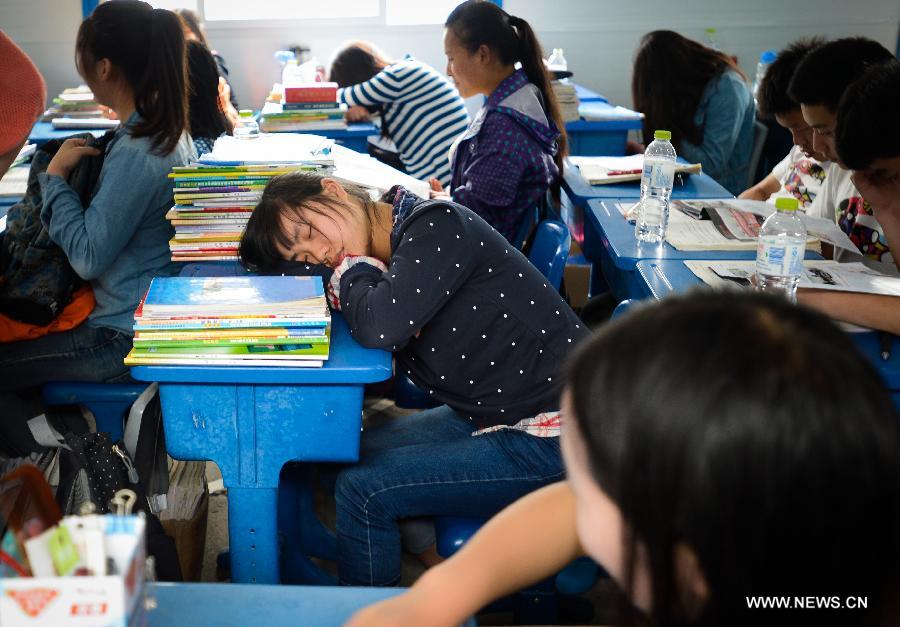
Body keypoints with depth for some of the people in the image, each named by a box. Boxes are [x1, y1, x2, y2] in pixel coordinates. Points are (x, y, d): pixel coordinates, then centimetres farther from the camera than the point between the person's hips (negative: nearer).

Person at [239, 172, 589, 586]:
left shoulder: (436, 224, -18)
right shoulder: (382, 263, 10)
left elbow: (380, 328, -28)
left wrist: (353, 263, -10)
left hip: (553, 442, -9)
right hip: (491, 417, 10)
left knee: (362, 491, -12)